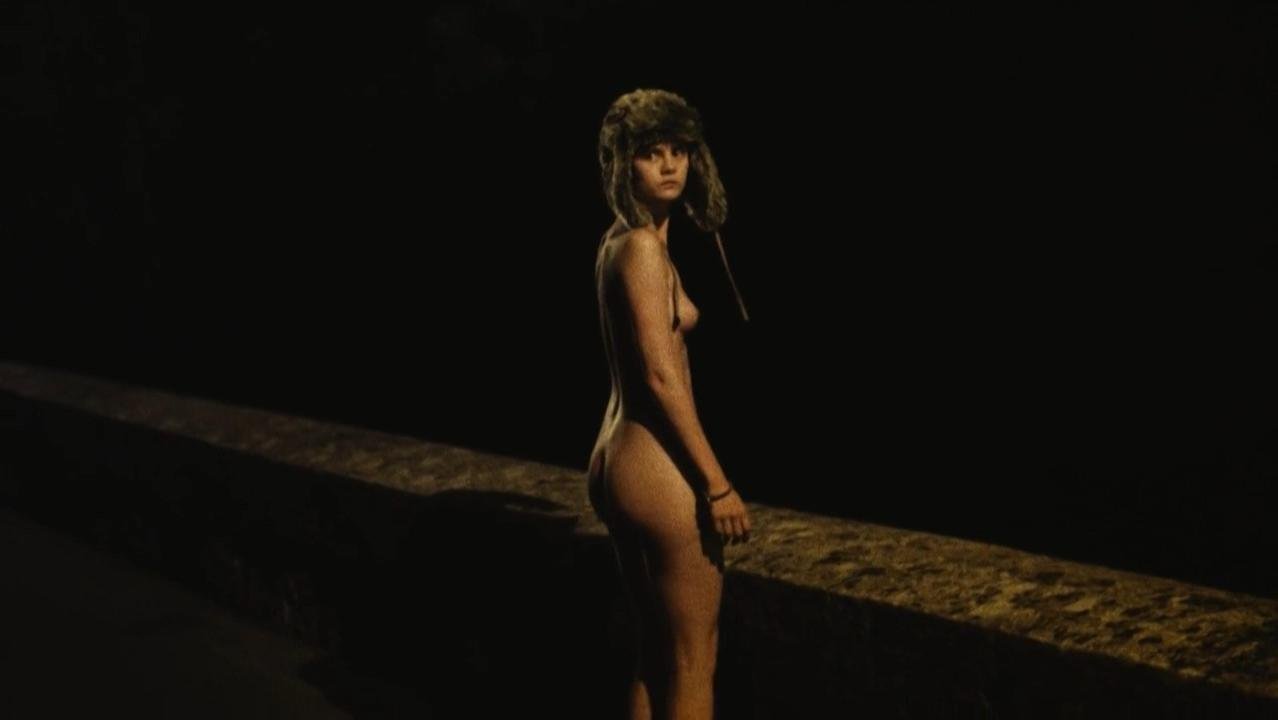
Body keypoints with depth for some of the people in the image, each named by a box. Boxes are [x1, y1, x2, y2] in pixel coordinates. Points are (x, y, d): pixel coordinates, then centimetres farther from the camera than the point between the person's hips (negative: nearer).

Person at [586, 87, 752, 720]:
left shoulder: (620, 241, 14)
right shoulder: (642, 245, -15)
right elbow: (661, 376, -20)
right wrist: (718, 484, -19)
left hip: (619, 455, 10)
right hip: (658, 463, -10)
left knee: (653, 650, 17)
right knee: (693, 657, 1)